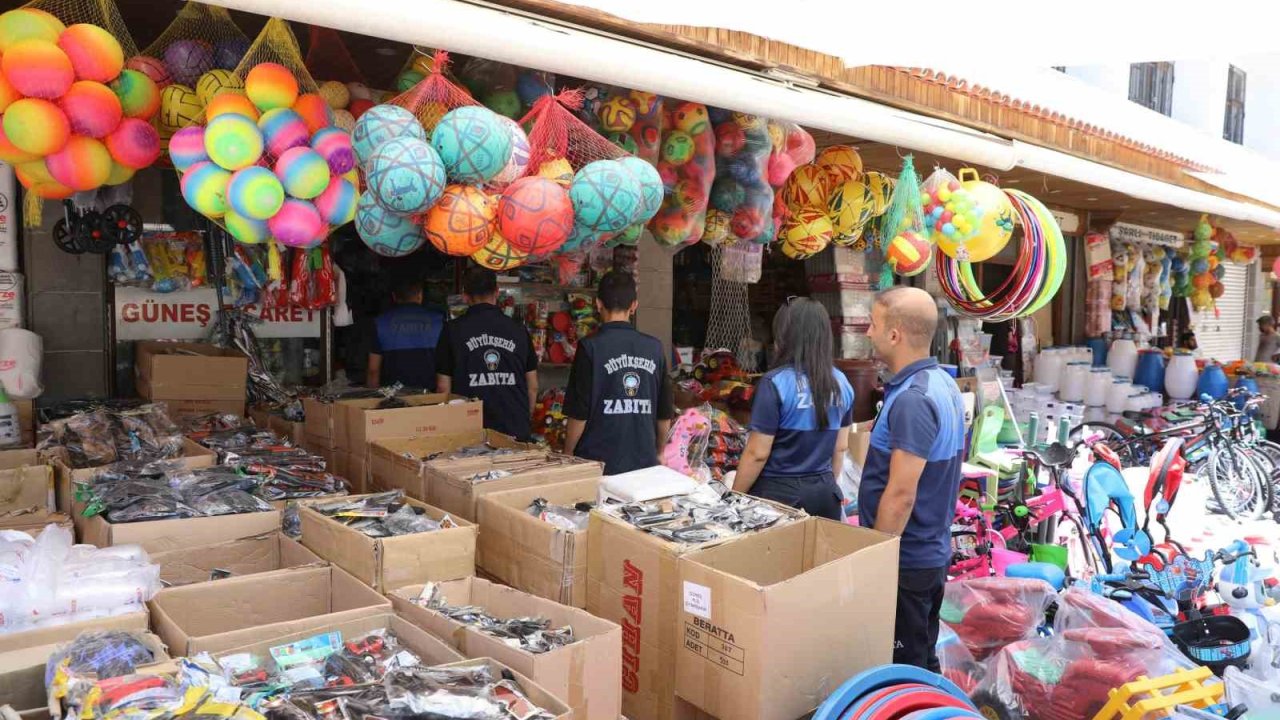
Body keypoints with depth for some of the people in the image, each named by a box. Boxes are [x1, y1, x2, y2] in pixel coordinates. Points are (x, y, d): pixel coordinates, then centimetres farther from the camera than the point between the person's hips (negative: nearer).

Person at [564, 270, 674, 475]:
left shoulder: (591, 347, -10)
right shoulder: (654, 347, 1)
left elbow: (579, 414, -9)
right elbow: (665, 414, 7)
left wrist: (567, 456, 5)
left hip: (599, 464, -3)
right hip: (644, 463, 3)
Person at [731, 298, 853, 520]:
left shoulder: (775, 383, -16)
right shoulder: (841, 383, 3)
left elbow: (757, 453, -14)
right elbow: (841, 446, 12)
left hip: (778, 493, -5)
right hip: (825, 495, 5)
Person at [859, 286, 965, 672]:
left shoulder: (912, 399, -25)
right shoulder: (943, 383, 7)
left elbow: (900, 495, -25)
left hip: (906, 560, -10)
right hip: (933, 550, 10)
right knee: (922, 659, 21)